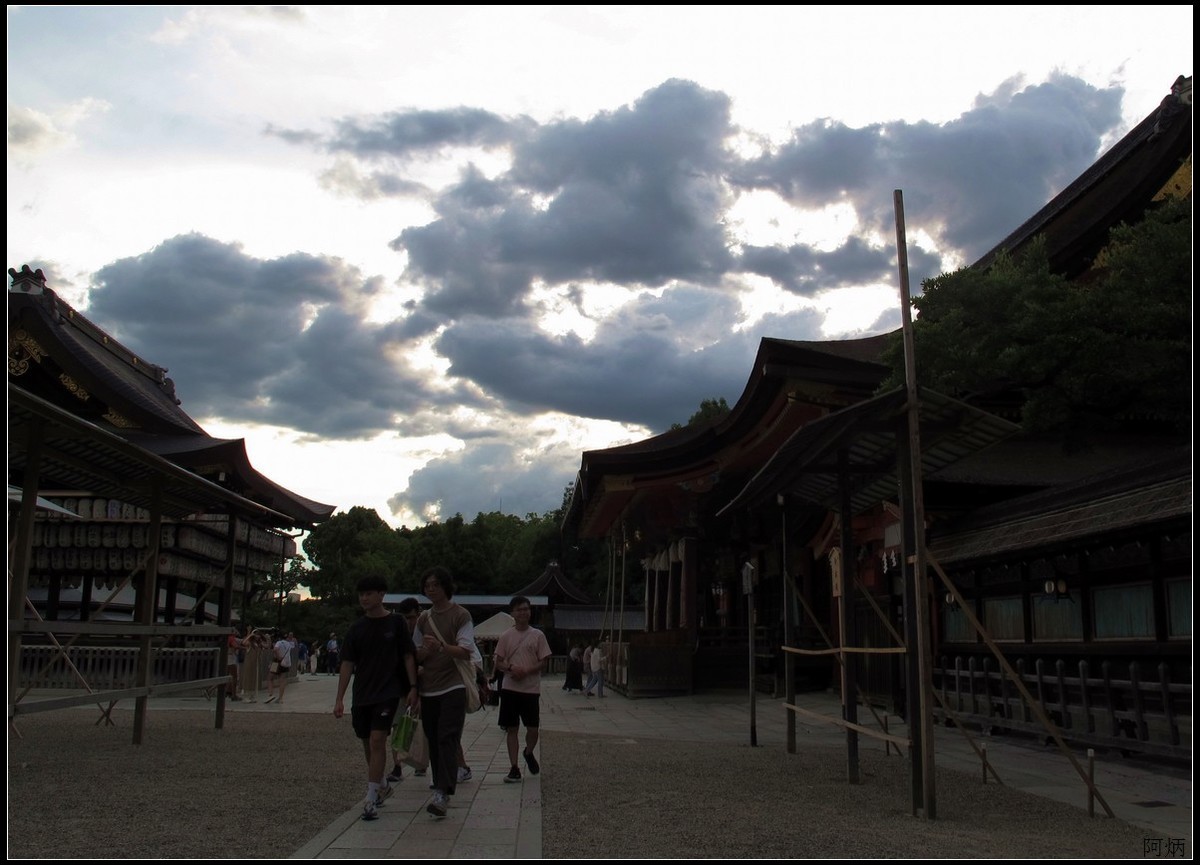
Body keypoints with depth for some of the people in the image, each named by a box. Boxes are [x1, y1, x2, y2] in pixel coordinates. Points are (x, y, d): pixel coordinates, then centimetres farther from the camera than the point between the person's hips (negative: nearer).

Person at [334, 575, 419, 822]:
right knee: (368, 743, 13)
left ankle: (371, 800, -11)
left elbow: (408, 656, 1)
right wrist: (339, 698, 2)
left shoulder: (395, 623, -3)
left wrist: (412, 687, -5)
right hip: (361, 695, 4)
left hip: (388, 692, -4)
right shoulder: (357, 628, 4)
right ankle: (382, 785, 36)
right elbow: (347, 663, 5)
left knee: (377, 741, -14)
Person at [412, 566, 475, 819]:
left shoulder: (461, 616, -2)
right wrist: (425, 651, -8)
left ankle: (442, 795, -20)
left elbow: (466, 652, -10)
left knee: (447, 740, -14)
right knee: (434, 742, 8)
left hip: (453, 687, -6)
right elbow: (416, 655, 15)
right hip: (428, 689, 6)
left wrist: (441, 646, -26)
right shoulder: (423, 619, 15)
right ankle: (441, 788, 18)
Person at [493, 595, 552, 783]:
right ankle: (514, 769, 10)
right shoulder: (506, 636, 5)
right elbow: (498, 663, 7)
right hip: (510, 688, 1)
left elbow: (544, 662, 0)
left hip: (531, 689, -1)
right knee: (512, 729, 3)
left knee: (533, 729, -1)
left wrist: (526, 671, -15)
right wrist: (511, 668, -14)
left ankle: (529, 753, 31)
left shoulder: (538, 635, 1)